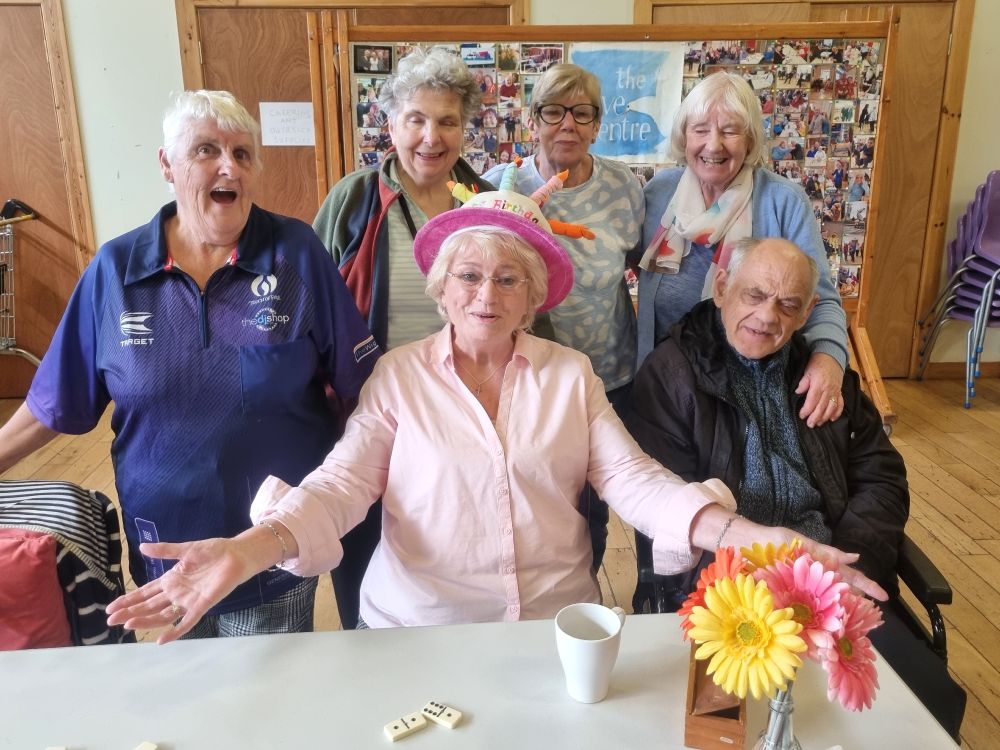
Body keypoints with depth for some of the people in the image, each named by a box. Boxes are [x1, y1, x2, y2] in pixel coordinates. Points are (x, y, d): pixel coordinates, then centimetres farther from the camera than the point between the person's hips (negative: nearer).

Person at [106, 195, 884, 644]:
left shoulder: (571, 373, 0)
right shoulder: (398, 374, -3)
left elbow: (632, 477, -8)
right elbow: (342, 483, -12)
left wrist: (746, 535, -23)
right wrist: (249, 548, -32)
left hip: (558, 617, 2)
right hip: (419, 625, -1)